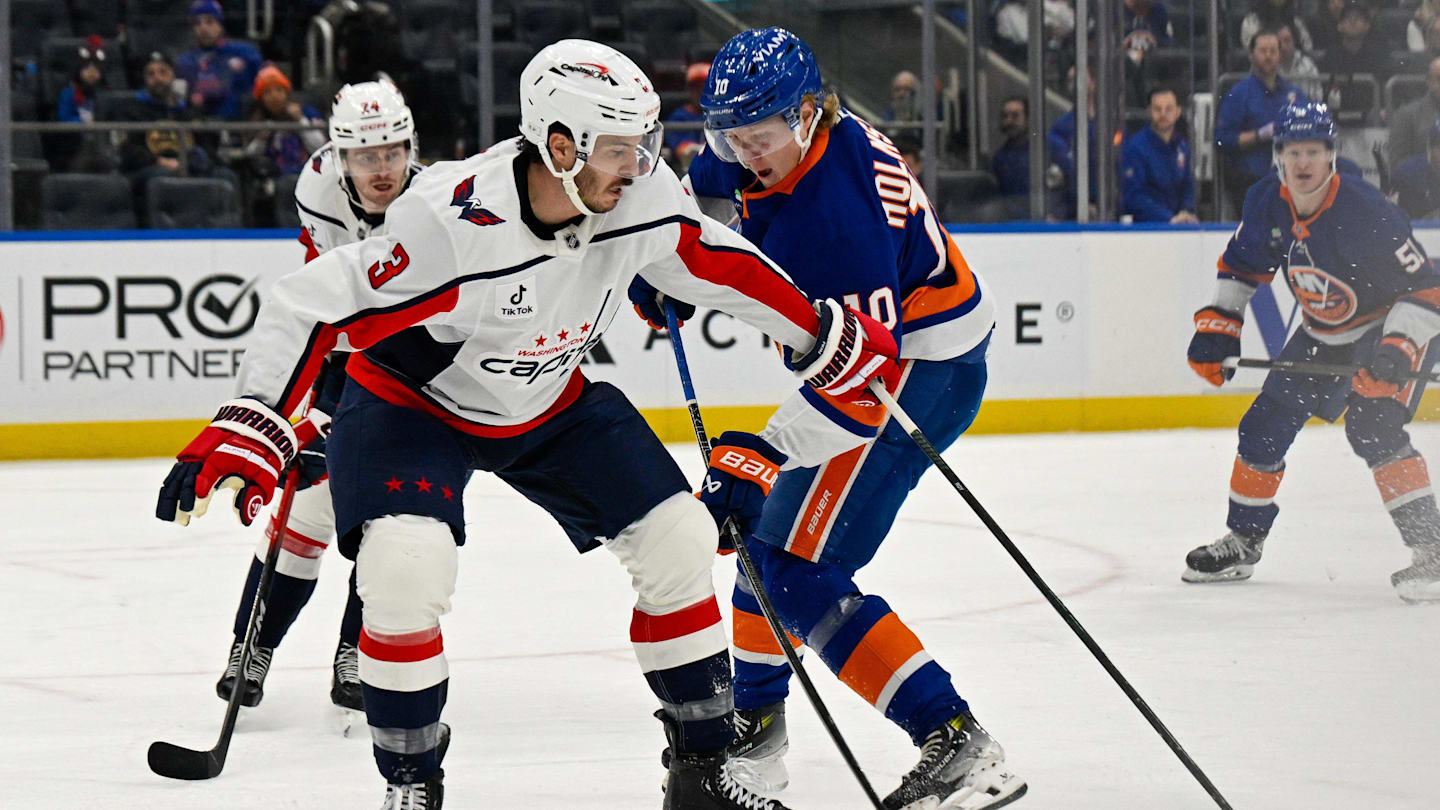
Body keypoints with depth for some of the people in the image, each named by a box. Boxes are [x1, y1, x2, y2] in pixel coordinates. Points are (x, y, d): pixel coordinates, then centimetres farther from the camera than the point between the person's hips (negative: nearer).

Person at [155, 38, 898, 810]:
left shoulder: (641, 196, -20)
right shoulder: (450, 221, -37)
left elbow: (717, 265, 0)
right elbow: (313, 304, -34)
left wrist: (824, 338, 9)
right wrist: (247, 430, -41)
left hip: (552, 402, 5)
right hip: (413, 400, -5)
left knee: (678, 540, -2)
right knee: (406, 567, -28)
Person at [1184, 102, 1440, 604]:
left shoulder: (1364, 213, -31)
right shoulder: (1267, 204, -12)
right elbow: (1240, 266, 8)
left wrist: (1396, 351, -40)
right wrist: (1216, 326, 0)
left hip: (1394, 327, -7)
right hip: (1323, 334, 7)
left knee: (1372, 426, -28)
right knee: (1266, 426, 5)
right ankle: (1243, 542, 25)